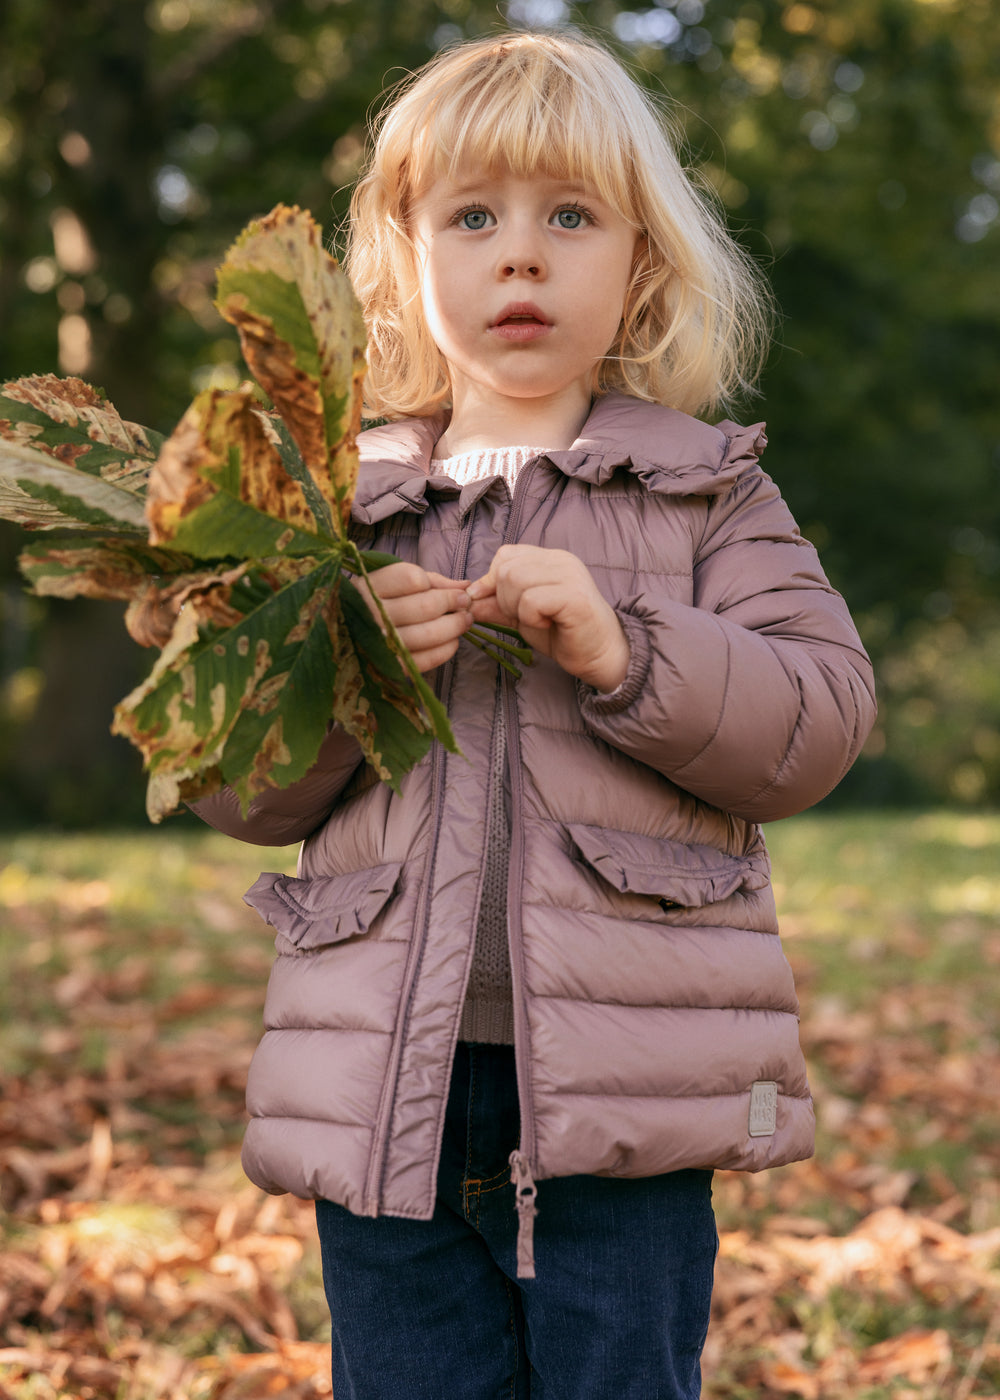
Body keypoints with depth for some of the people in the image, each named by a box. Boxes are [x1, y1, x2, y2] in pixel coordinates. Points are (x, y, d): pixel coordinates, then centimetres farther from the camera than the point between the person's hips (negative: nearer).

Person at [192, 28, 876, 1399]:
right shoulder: (339, 506, 11)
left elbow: (820, 721, -3)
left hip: (623, 1086, -2)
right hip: (388, 1088, 2)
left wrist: (627, 654, -18)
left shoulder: (706, 490, 6)